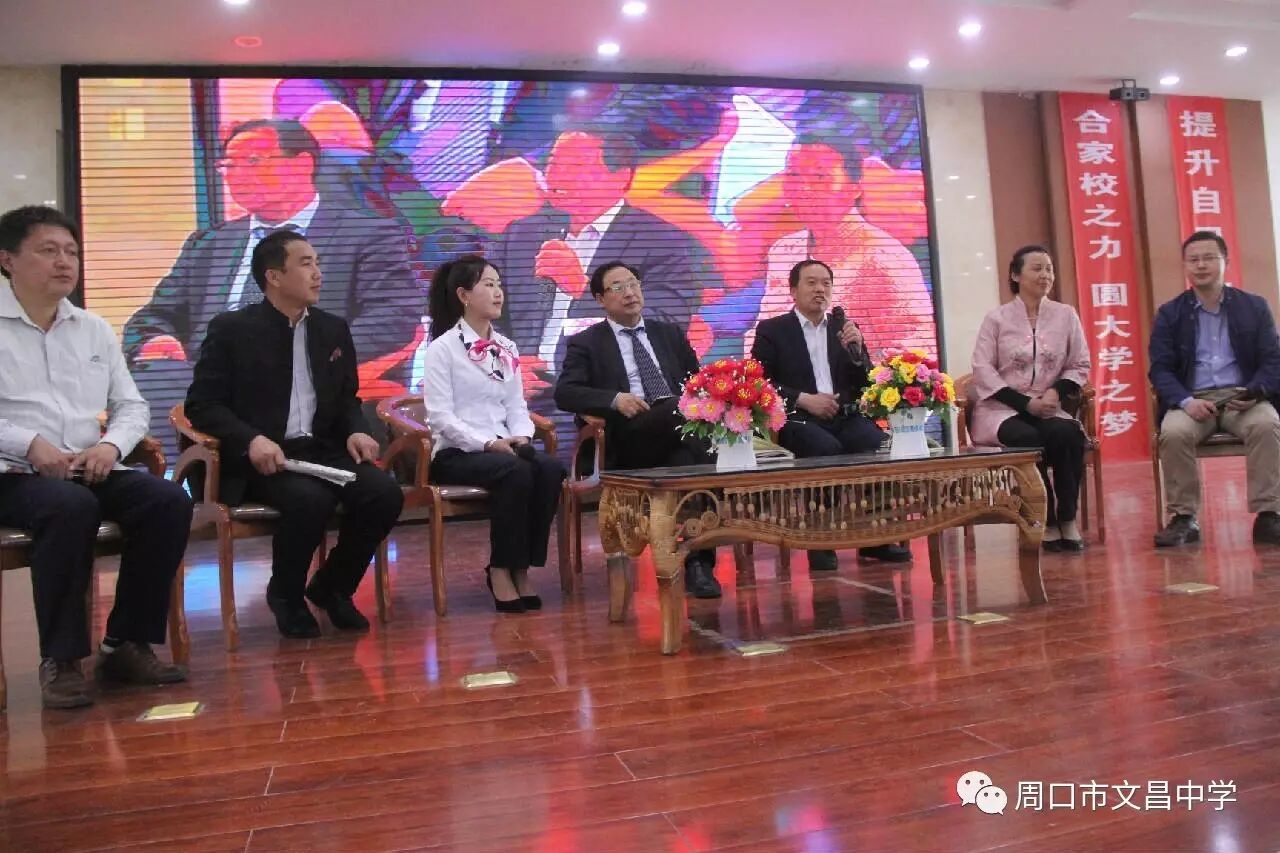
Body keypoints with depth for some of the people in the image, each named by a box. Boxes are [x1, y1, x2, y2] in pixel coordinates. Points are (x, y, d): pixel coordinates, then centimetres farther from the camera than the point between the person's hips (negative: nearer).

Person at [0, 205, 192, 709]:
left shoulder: (94, 330, 15)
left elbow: (132, 406, 13)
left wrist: (111, 445, -7)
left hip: (91, 471, 4)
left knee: (170, 502, -22)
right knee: (71, 508, -36)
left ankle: (126, 644, -11)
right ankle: (60, 659, -20)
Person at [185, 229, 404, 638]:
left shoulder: (334, 329, 14)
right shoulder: (231, 329, -1)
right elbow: (201, 405, -4)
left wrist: (355, 431, -3)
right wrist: (252, 439, -23)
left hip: (323, 449, 5)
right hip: (262, 456, -5)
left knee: (385, 493, -22)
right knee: (309, 498, -35)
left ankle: (332, 586, 4)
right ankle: (286, 593, -3)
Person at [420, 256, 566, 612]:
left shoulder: (507, 349, 16)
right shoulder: (442, 348, -3)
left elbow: (516, 405, 13)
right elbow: (441, 416, -11)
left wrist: (522, 437, -9)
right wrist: (488, 443, -22)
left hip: (503, 448, 6)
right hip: (456, 452, -5)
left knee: (551, 468, -25)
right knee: (517, 472, -33)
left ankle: (522, 566, -15)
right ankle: (501, 569, -17)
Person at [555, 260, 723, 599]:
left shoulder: (670, 334, 26)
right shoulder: (585, 343, 14)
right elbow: (565, 393, -1)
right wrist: (615, 399, -17)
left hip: (681, 426, 3)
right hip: (629, 439, -3)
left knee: (687, 460, -34)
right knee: (682, 411, -35)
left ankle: (698, 562, -30)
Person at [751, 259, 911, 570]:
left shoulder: (845, 330, 20)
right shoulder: (771, 330, 9)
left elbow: (866, 386, 13)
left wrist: (856, 350, -5)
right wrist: (804, 399, -13)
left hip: (844, 417, 4)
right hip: (797, 419, -3)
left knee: (878, 443, -28)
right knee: (827, 448, -35)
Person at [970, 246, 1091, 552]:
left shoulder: (1066, 315, 11)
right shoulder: (996, 318, 3)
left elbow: (1080, 366, 12)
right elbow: (983, 369, -5)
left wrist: (1057, 391, -10)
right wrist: (1025, 403, -13)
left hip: (1048, 407, 2)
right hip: (1003, 407, -2)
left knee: (1067, 434, -31)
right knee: (1027, 438, -33)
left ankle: (1068, 520, -18)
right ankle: (1048, 524, -18)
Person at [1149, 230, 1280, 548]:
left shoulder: (1255, 306, 11)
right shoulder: (1169, 314, 9)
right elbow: (1160, 368, 2)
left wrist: (1254, 393, -16)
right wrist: (1186, 401, -18)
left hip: (1242, 397, 1)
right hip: (1192, 399, 0)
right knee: (1173, 433, -33)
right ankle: (1184, 518, -20)